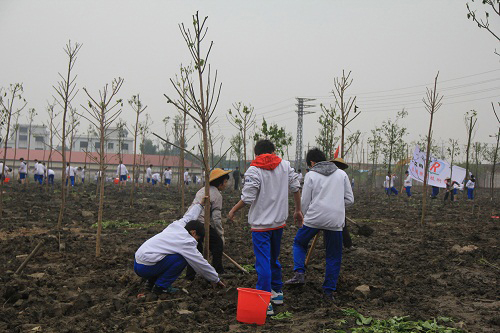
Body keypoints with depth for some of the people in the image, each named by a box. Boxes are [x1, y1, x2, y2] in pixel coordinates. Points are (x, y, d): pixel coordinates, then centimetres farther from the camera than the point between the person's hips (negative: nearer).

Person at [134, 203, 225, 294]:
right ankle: (161, 286, -5)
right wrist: (216, 280, 5)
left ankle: (152, 281, 18)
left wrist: (200, 205, 46)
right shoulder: (186, 242, -12)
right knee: (182, 258, -12)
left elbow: (189, 217, 33)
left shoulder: (176, 226, 10)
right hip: (145, 267, -9)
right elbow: (201, 264, -6)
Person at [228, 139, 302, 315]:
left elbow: (247, 198, -16)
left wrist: (233, 210, 1)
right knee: (274, 258, 23)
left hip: (261, 223, -6)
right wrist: (298, 210, 20)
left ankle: (265, 303, -6)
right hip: (279, 221, 6)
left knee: (263, 262, -5)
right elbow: (296, 188, 8)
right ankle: (277, 292, 32)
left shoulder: (253, 170, -14)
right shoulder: (285, 165, 3)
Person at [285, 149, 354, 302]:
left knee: (299, 243, 22)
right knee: (334, 256, 13)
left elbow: (305, 202, 1)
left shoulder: (311, 175, 1)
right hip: (335, 221, 2)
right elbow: (349, 199, 8)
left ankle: (299, 273, 6)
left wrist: (304, 217, 18)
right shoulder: (342, 174, 10)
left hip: (314, 218, -2)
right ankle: (329, 291, 14)